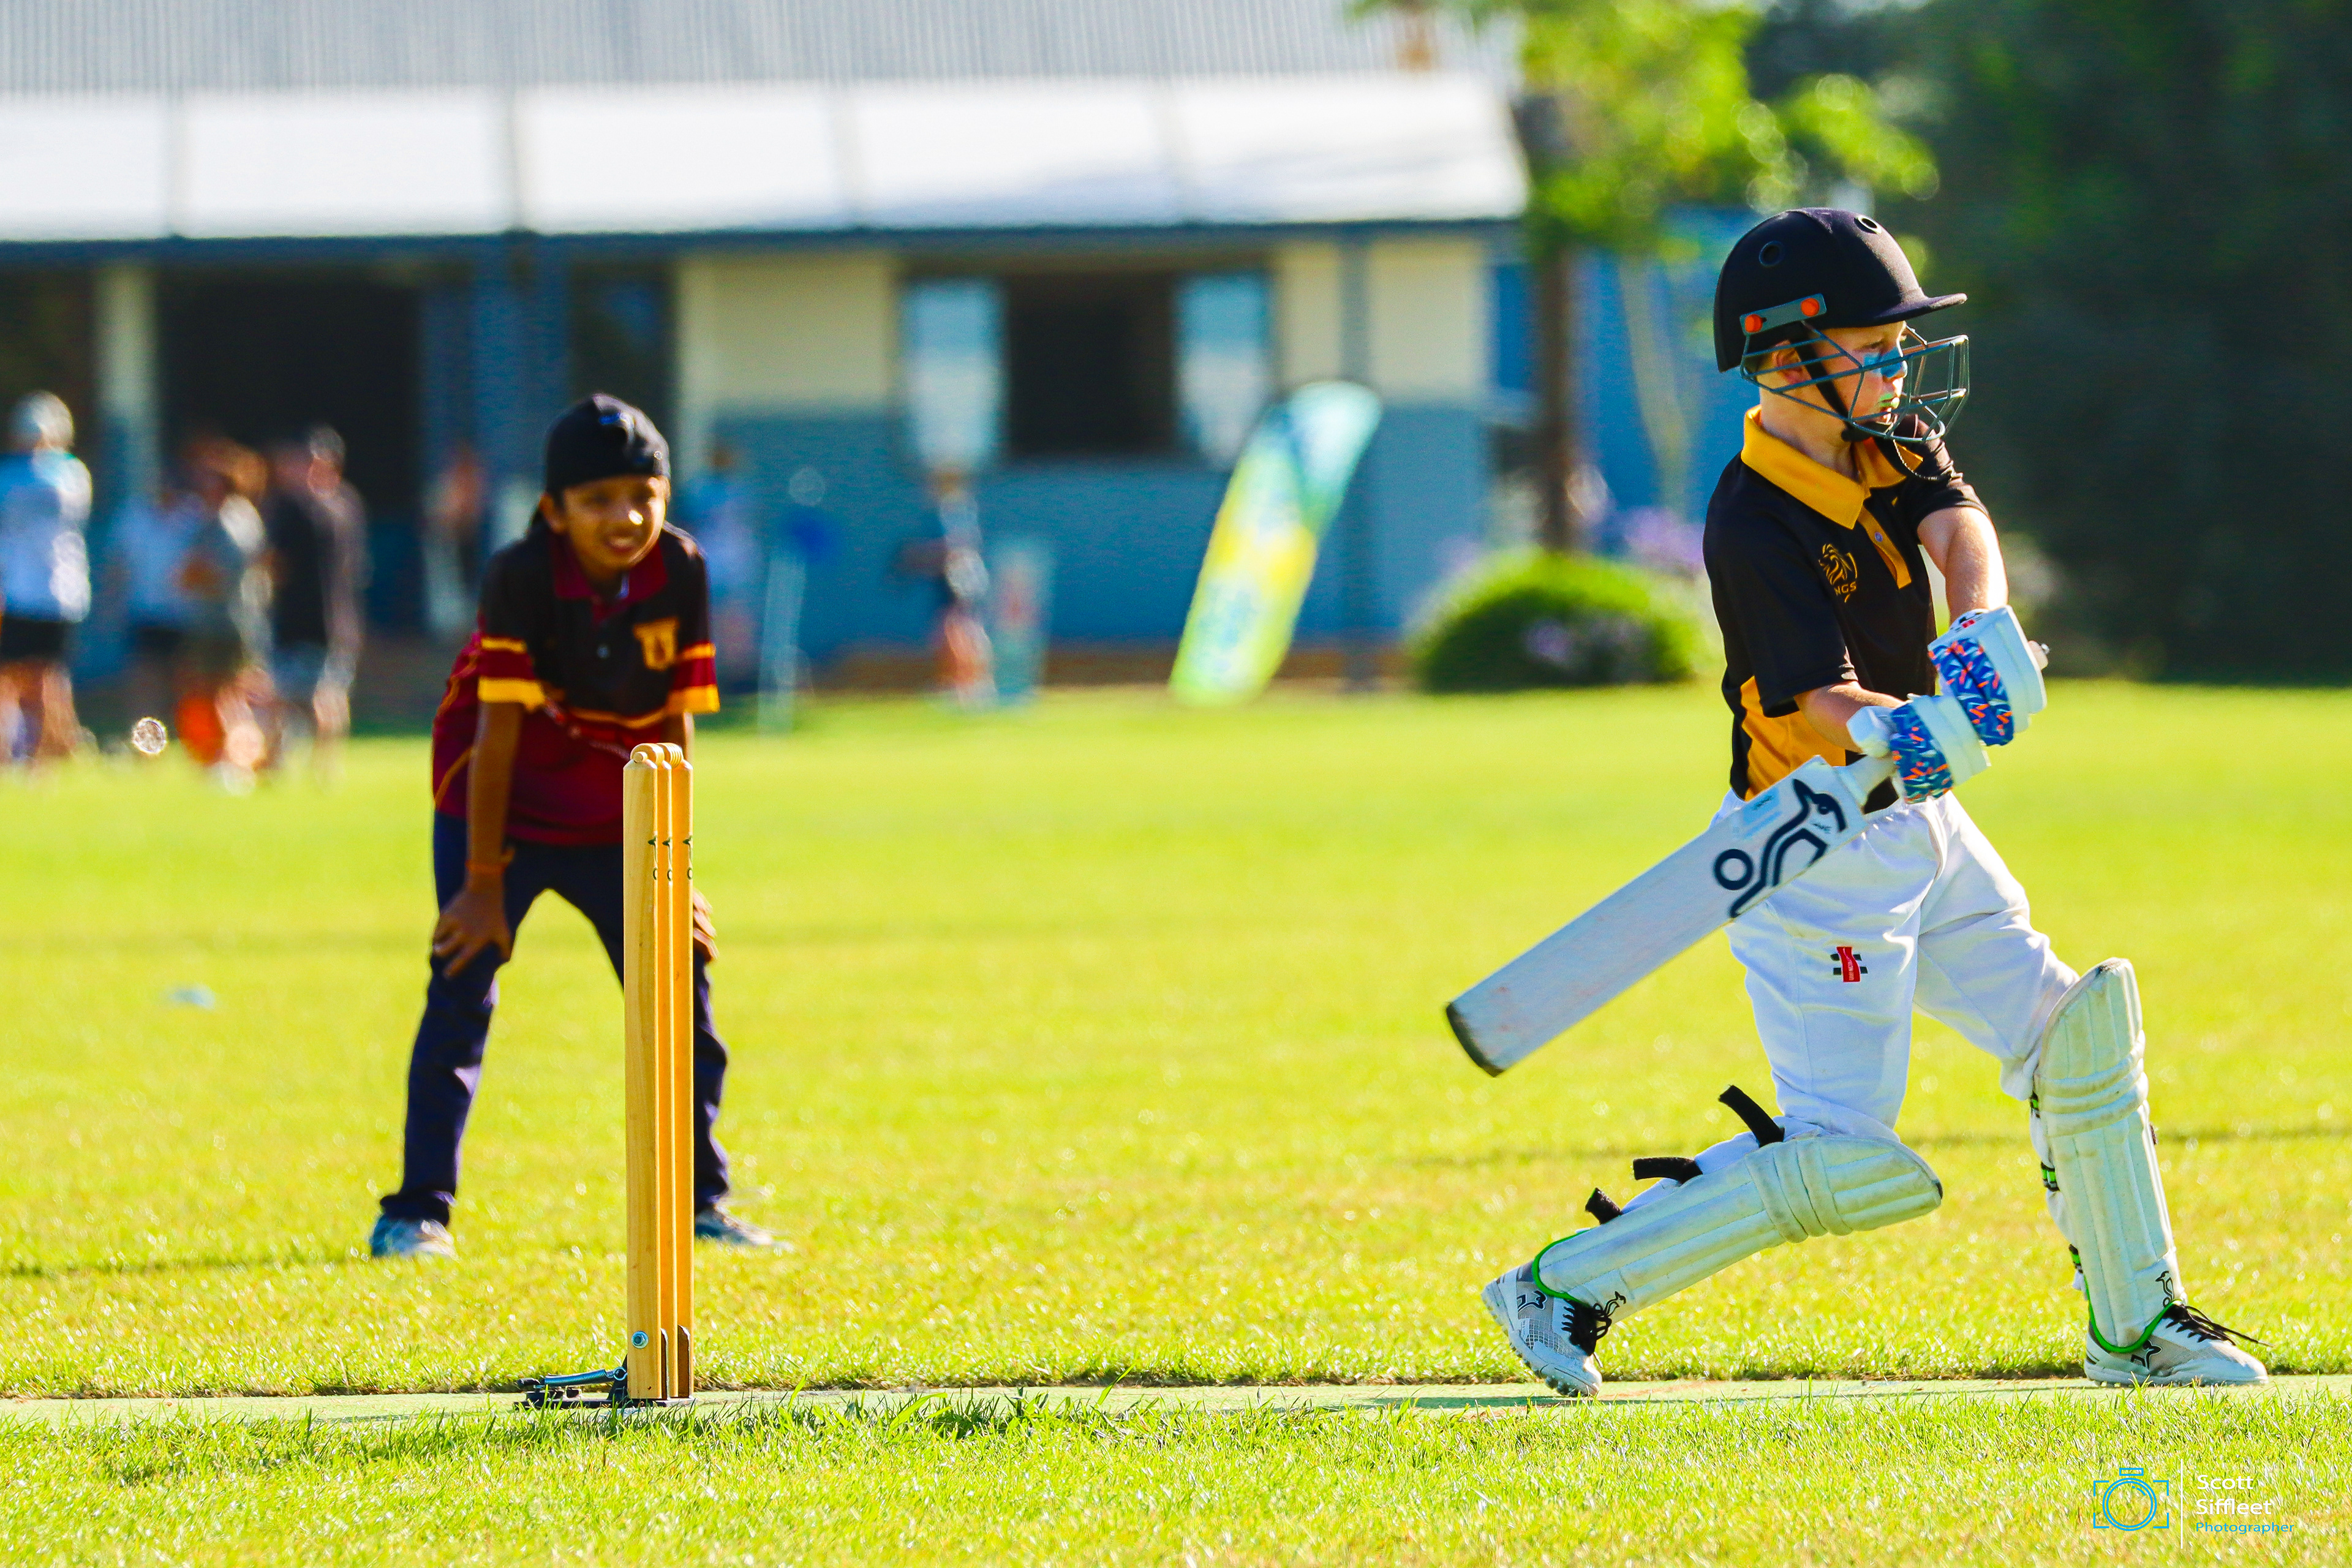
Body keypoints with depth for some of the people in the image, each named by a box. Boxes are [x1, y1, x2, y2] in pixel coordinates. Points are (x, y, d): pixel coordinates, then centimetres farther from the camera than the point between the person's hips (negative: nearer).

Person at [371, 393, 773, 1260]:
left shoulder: (680, 573, -12)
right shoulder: (522, 575, -23)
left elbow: (675, 731, -5)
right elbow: (497, 732, -21)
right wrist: (483, 885, -19)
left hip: (616, 814, 4)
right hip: (503, 800, -4)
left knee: (680, 987, 2)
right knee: (463, 992, -10)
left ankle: (698, 1202, 16)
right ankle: (418, 1210, -1)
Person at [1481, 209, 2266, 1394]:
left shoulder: (1888, 443, 4)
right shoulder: (1756, 526, -21)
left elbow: (1958, 524, -14)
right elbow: (1816, 699, -30)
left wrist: (1983, 630, -35)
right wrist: (1891, 730, -52)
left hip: (1915, 821, 9)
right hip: (1823, 861, -9)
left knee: (2075, 1032, 10)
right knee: (1841, 1159, -12)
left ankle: (2135, 1328, 23)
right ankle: (1564, 1289, -4)